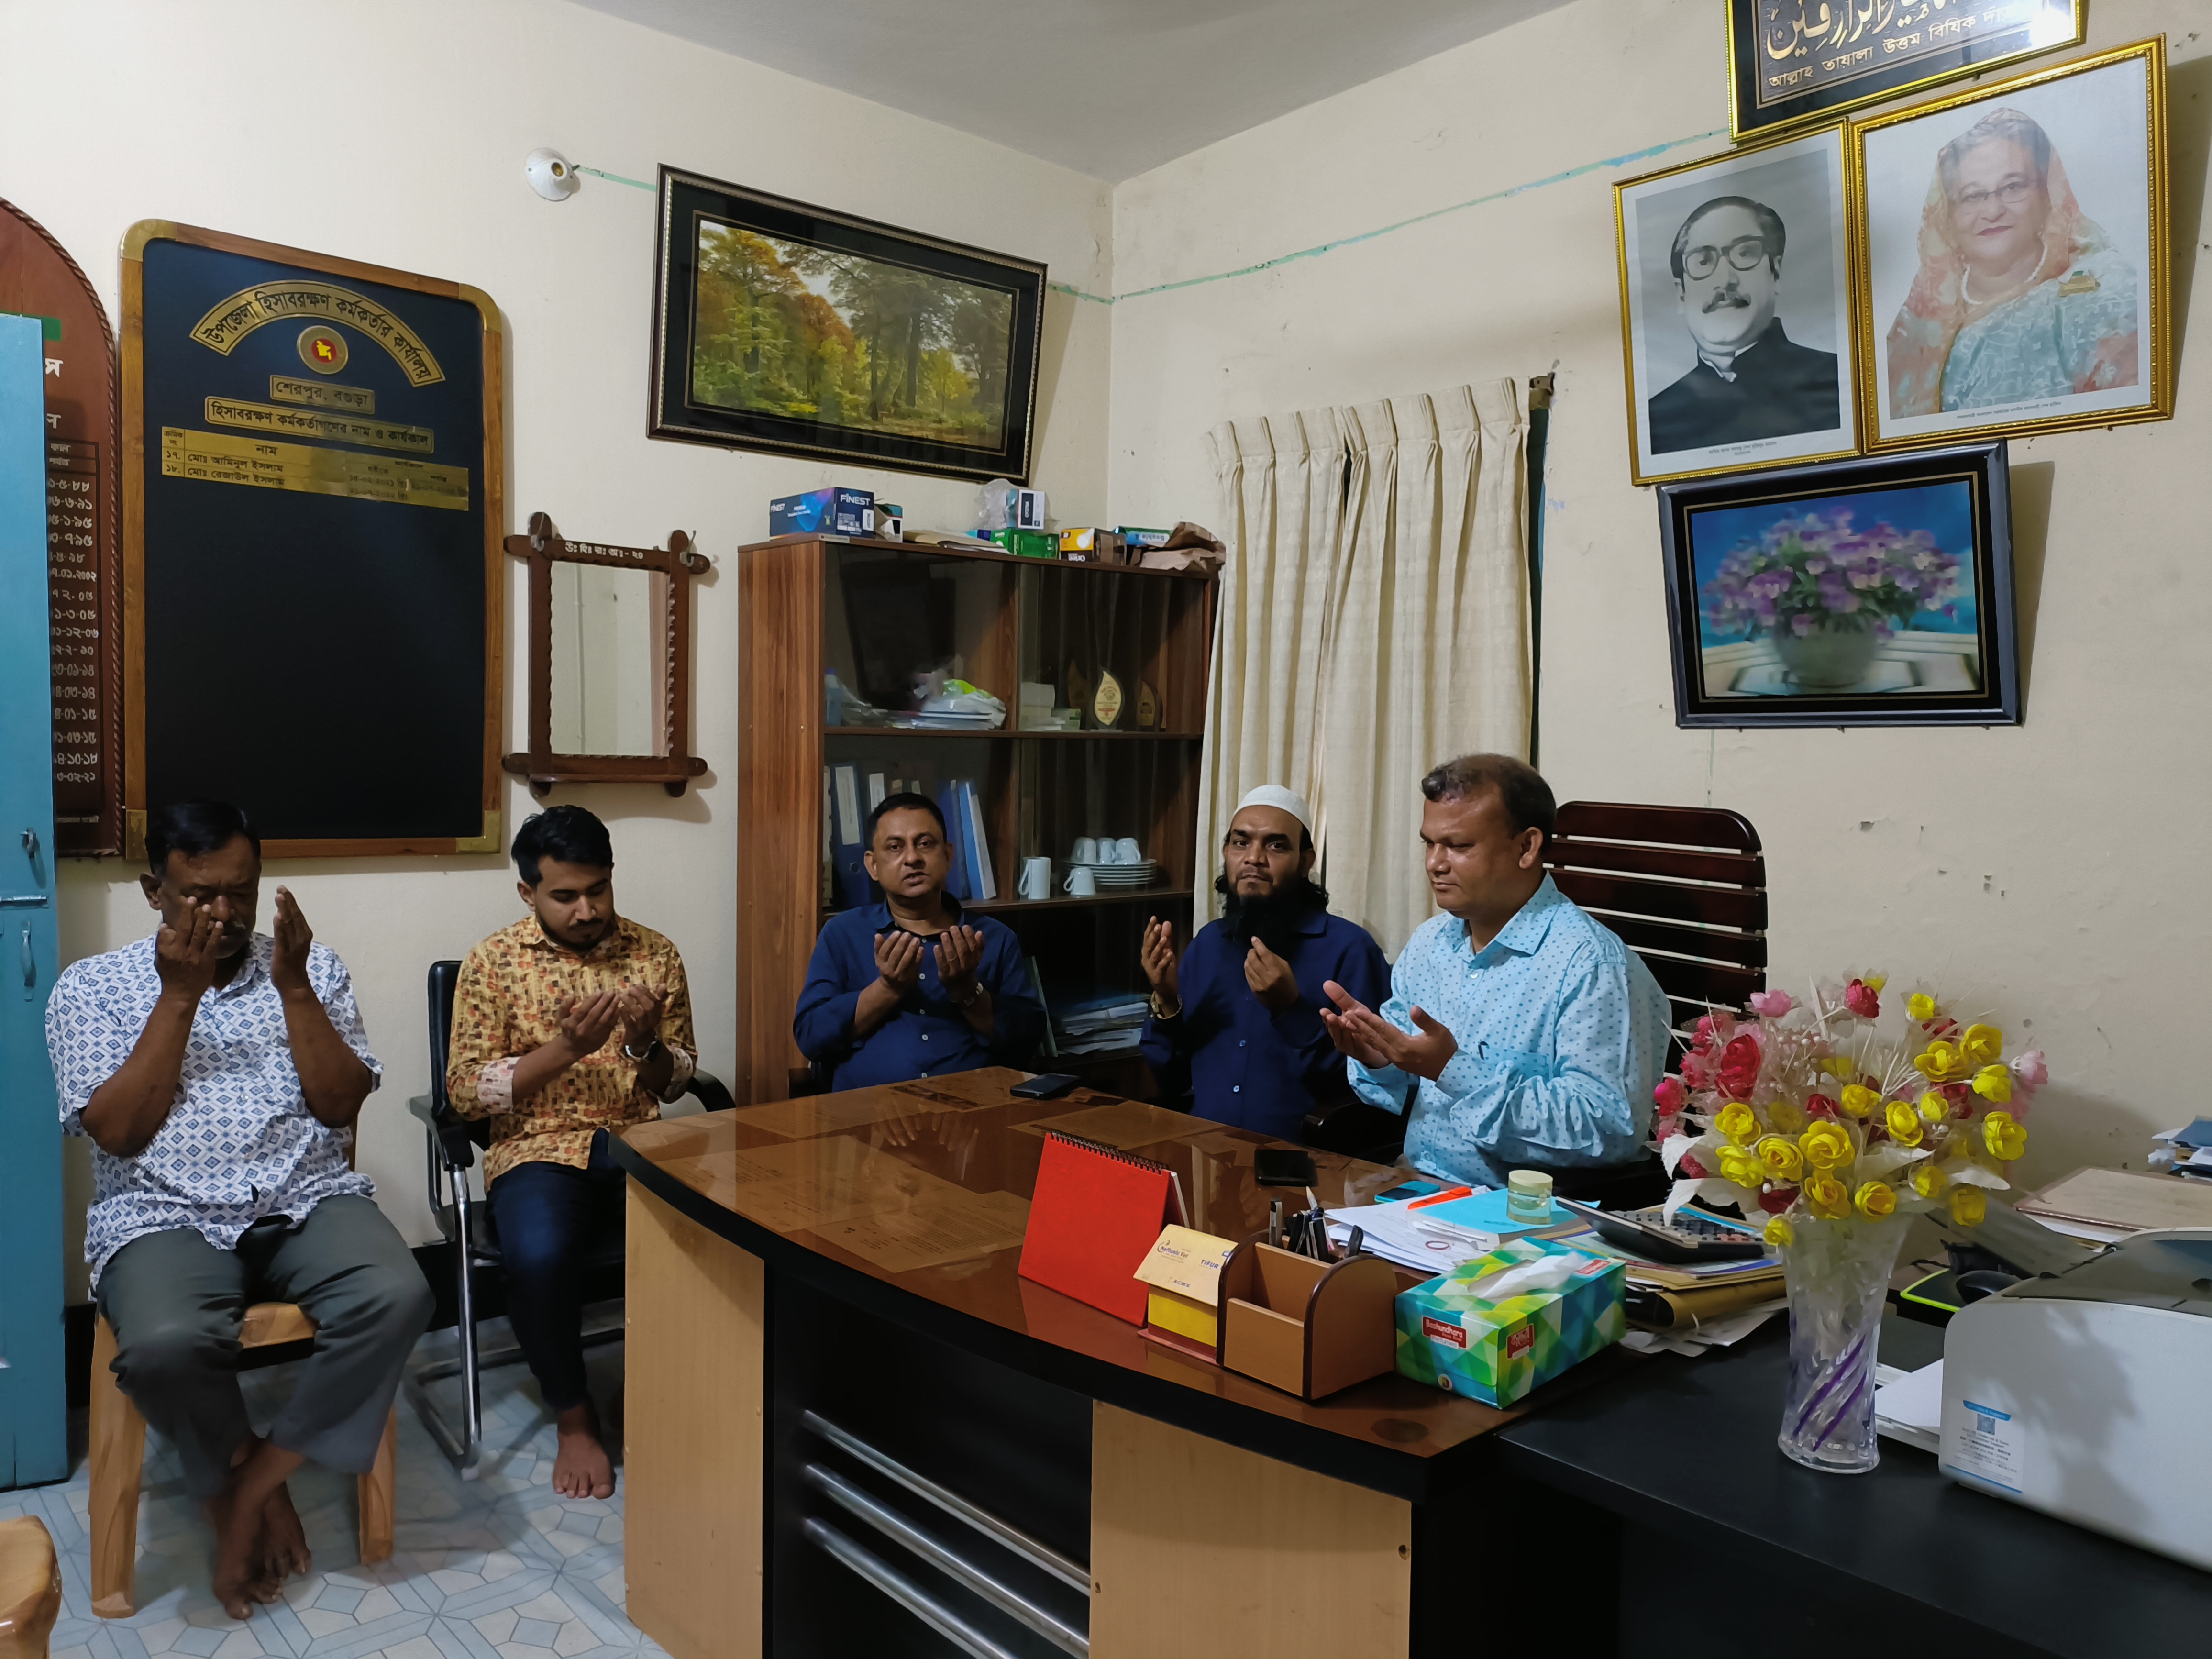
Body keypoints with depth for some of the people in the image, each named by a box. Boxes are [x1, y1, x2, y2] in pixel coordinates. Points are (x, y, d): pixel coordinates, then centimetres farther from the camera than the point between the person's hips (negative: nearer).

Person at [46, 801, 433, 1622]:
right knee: (166, 1345, -34)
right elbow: (117, 1132, -5)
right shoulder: (91, 986, 7)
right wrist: (181, 994, -10)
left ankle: (249, 1487, -9)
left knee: (397, 1296, -29)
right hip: (164, 1216, -1)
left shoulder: (310, 964, 10)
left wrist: (292, 985, -9)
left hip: (307, 1201, 2)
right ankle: (256, 1483, -3)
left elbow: (341, 1106, 1)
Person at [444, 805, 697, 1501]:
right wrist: (565, 1048, -16)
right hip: (539, 1150, -2)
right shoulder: (493, 961, 1)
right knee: (539, 1255, -34)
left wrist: (646, 1045, -11)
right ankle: (573, 1416, -6)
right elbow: (465, 1089, -3)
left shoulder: (656, 955, 8)